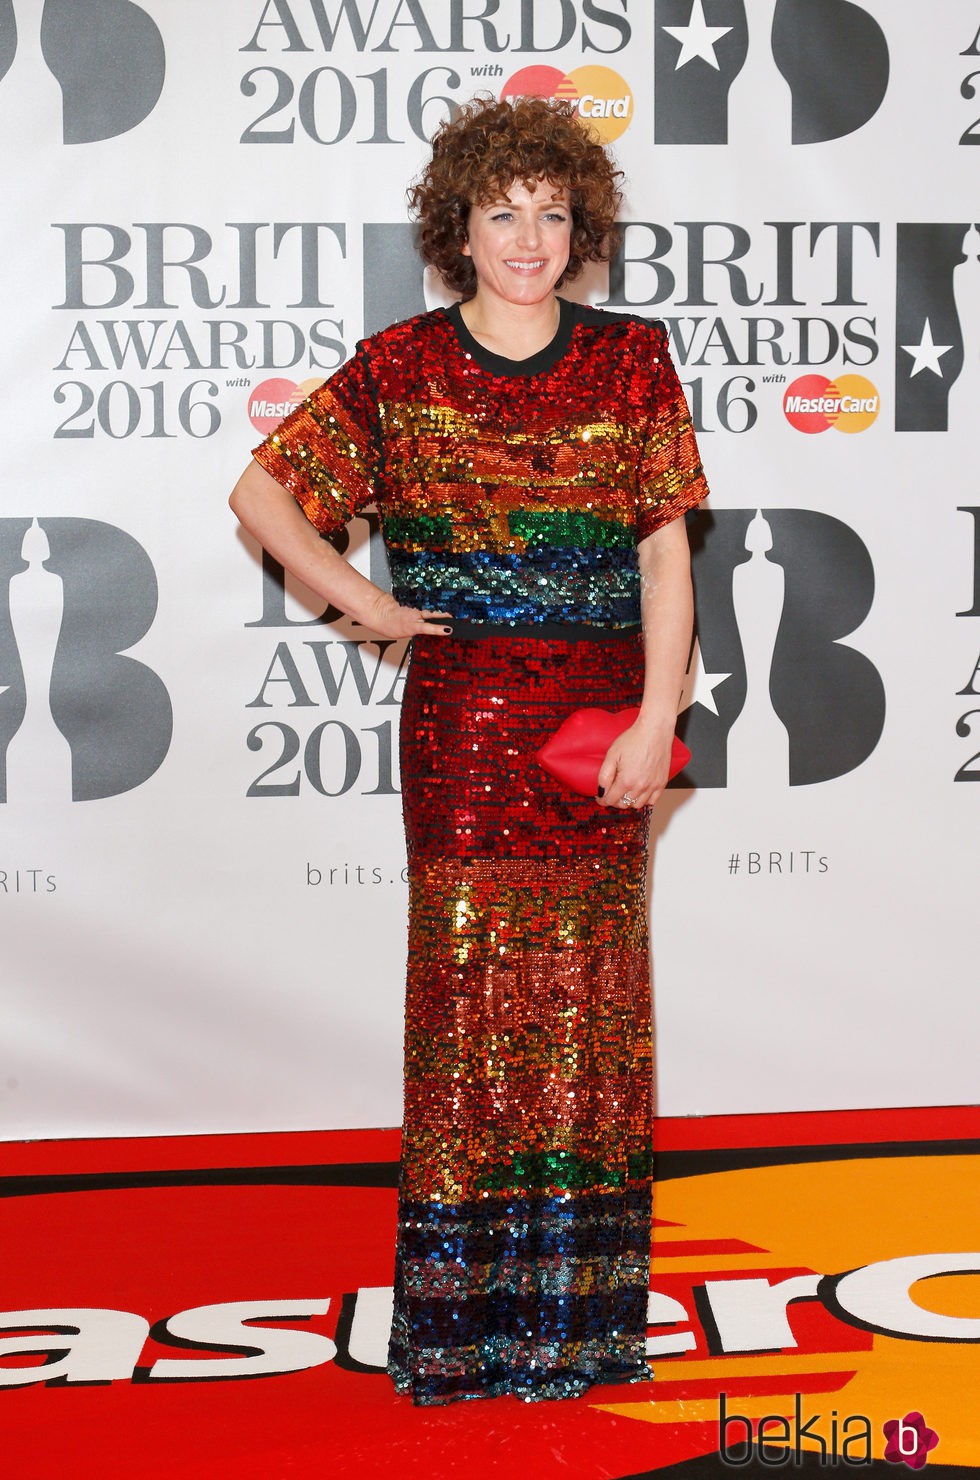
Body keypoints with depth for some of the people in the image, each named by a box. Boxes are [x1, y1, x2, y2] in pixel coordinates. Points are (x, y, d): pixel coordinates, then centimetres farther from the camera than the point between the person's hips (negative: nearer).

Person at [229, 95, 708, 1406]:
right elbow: (262, 493, 9)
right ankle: (465, 1317, 11)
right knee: (469, 988, 0)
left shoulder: (630, 360, 5)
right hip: (464, 718, -1)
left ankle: (580, 1312, 17)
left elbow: (665, 550, 2)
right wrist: (368, 607, 2)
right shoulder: (402, 369, 3)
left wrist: (657, 720, -6)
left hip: (601, 717, 1)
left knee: (593, 998, 5)